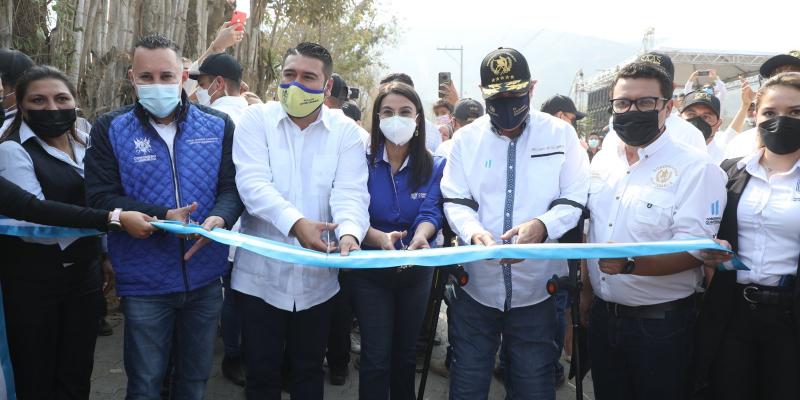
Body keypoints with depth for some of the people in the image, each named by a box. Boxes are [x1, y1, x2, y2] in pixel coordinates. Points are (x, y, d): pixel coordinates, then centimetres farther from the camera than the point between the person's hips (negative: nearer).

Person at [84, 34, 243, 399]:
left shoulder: (218, 126, 1)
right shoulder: (110, 129, -4)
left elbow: (233, 187, -3)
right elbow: (100, 198, -10)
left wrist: (219, 218, -25)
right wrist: (163, 217, -23)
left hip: (205, 278, 2)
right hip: (145, 282, -2)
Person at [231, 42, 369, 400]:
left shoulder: (345, 131, 1)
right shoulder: (257, 119, -2)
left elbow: (350, 192, -10)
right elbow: (253, 183, -16)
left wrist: (349, 232, -32)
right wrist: (295, 222, -33)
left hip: (317, 276, 1)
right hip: (261, 273, -1)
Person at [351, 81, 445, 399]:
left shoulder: (434, 166, -4)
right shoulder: (363, 161, -9)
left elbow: (430, 213, -16)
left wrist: (420, 236, -39)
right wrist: (381, 239, -36)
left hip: (417, 269, 2)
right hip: (371, 268, -2)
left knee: (406, 352, 18)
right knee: (376, 358, -1)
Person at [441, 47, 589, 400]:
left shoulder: (560, 134, 1)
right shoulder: (466, 138, 4)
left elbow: (576, 199, -3)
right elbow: (455, 201, 0)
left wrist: (542, 225, -24)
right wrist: (474, 231, -22)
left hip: (537, 287, -1)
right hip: (476, 284, 1)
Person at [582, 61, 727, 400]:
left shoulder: (695, 168, -13)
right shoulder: (602, 162, 7)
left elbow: (693, 251, -20)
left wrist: (629, 264, -33)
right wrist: (586, 291, 13)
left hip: (662, 323, -5)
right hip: (603, 316, 6)